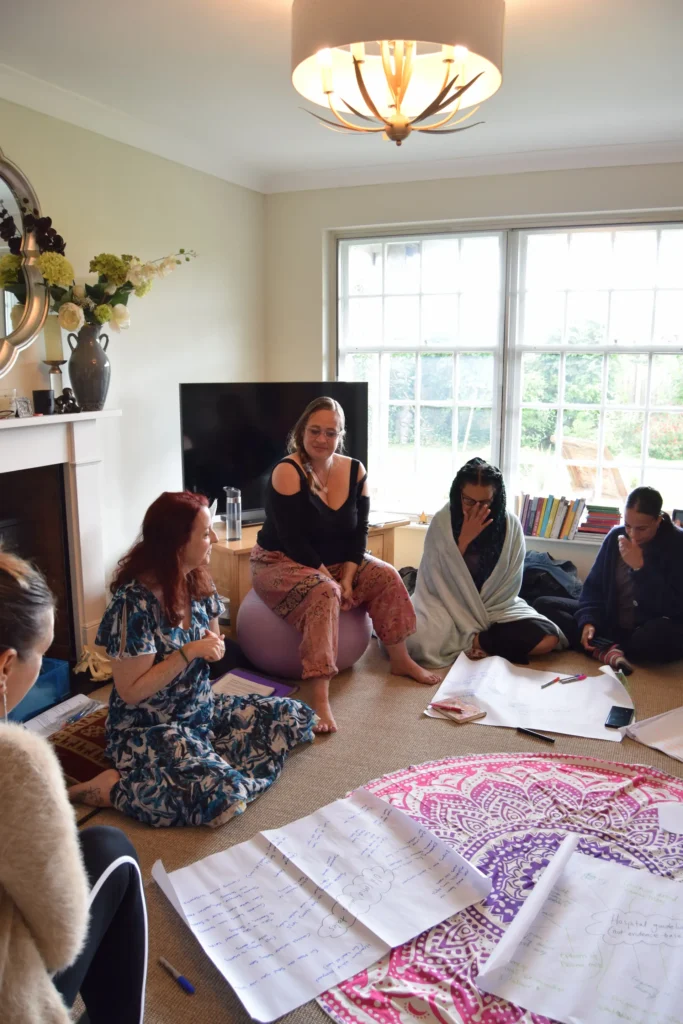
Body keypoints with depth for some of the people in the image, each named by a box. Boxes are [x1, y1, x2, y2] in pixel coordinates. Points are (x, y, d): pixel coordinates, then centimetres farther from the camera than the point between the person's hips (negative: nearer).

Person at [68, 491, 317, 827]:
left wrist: (212, 648, -10)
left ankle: (206, 760, 3)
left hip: (203, 710, 8)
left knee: (295, 717, 1)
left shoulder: (199, 582, -2)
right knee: (225, 797, -28)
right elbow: (130, 692, -21)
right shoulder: (135, 603, -24)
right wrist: (190, 652, -25)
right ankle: (113, 786, -10)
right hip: (149, 728, -8)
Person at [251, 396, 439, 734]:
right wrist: (331, 579, -21)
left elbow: (359, 533, -2)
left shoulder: (355, 471, -3)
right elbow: (292, 540, -23)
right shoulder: (287, 472, -21)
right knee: (324, 593, -33)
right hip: (281, 563, -7)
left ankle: (400, 660, 12)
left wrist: (347, 577, -14)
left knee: (386, 577, -5)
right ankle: (318, 697, -37)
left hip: (333, 563, 7)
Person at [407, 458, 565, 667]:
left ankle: (477, 641, -8)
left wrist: (482, 614, -12)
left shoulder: (510, 525, -5)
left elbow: (508, 586, -1)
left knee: (548, 638, -22)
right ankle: (473, 641, -7)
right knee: (417, 639, -34)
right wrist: (464, 540, -21)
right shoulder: (441, 522, -9)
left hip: (496, 608, 2)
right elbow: (440, 579, -11)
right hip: (449, 606, -2)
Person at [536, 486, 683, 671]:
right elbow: (594, 585, 2)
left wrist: (640, 567, -26)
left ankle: (600, 648, -13)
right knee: (543, 604, -8)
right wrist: (588, 620, -15)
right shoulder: (616, 536, -1)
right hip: (610, 621, 5)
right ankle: (607, 650, -26)